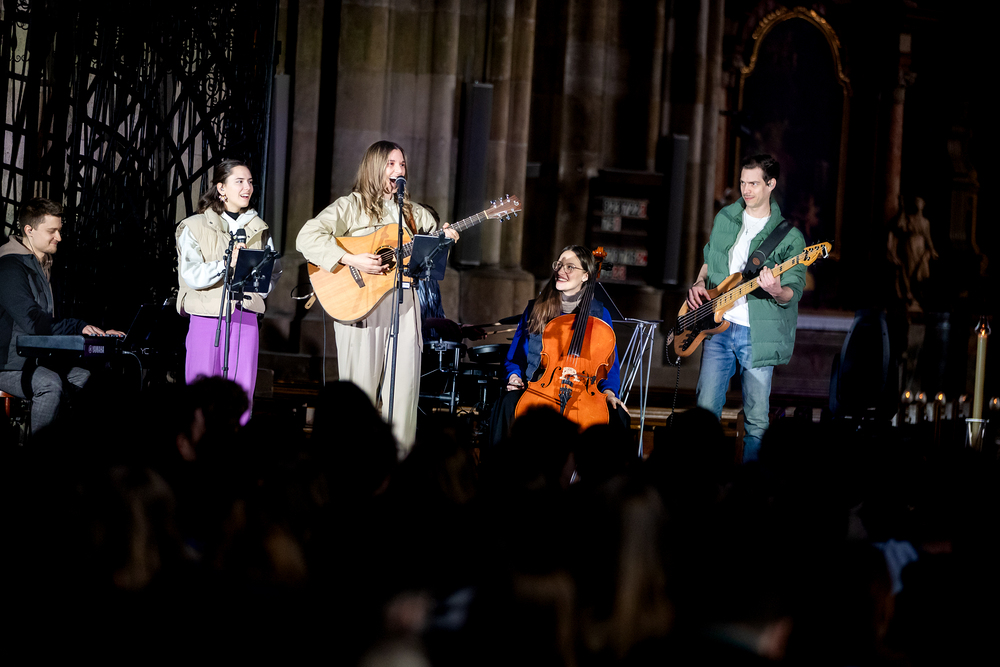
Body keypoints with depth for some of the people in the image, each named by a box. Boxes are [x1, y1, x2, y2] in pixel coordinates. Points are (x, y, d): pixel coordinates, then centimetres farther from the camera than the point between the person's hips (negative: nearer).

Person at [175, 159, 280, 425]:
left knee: (242, 394, -3)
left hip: (245, 316, 3)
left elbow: (273, 272, 9)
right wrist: (227, 263, -21)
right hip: (207, 316, -3)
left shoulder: (259, 230, 15)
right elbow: (191, 275, -8)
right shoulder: (194, 227, 4)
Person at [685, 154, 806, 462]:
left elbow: (794, 292, -7)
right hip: (718, 325, 3)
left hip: (756, 334, -3)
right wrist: (700, 283, 7)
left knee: (757, 418, 0)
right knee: (706, 408, -2)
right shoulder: (725, 218, 11)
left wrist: (777, 291, -29)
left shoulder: (789, 237, -4)